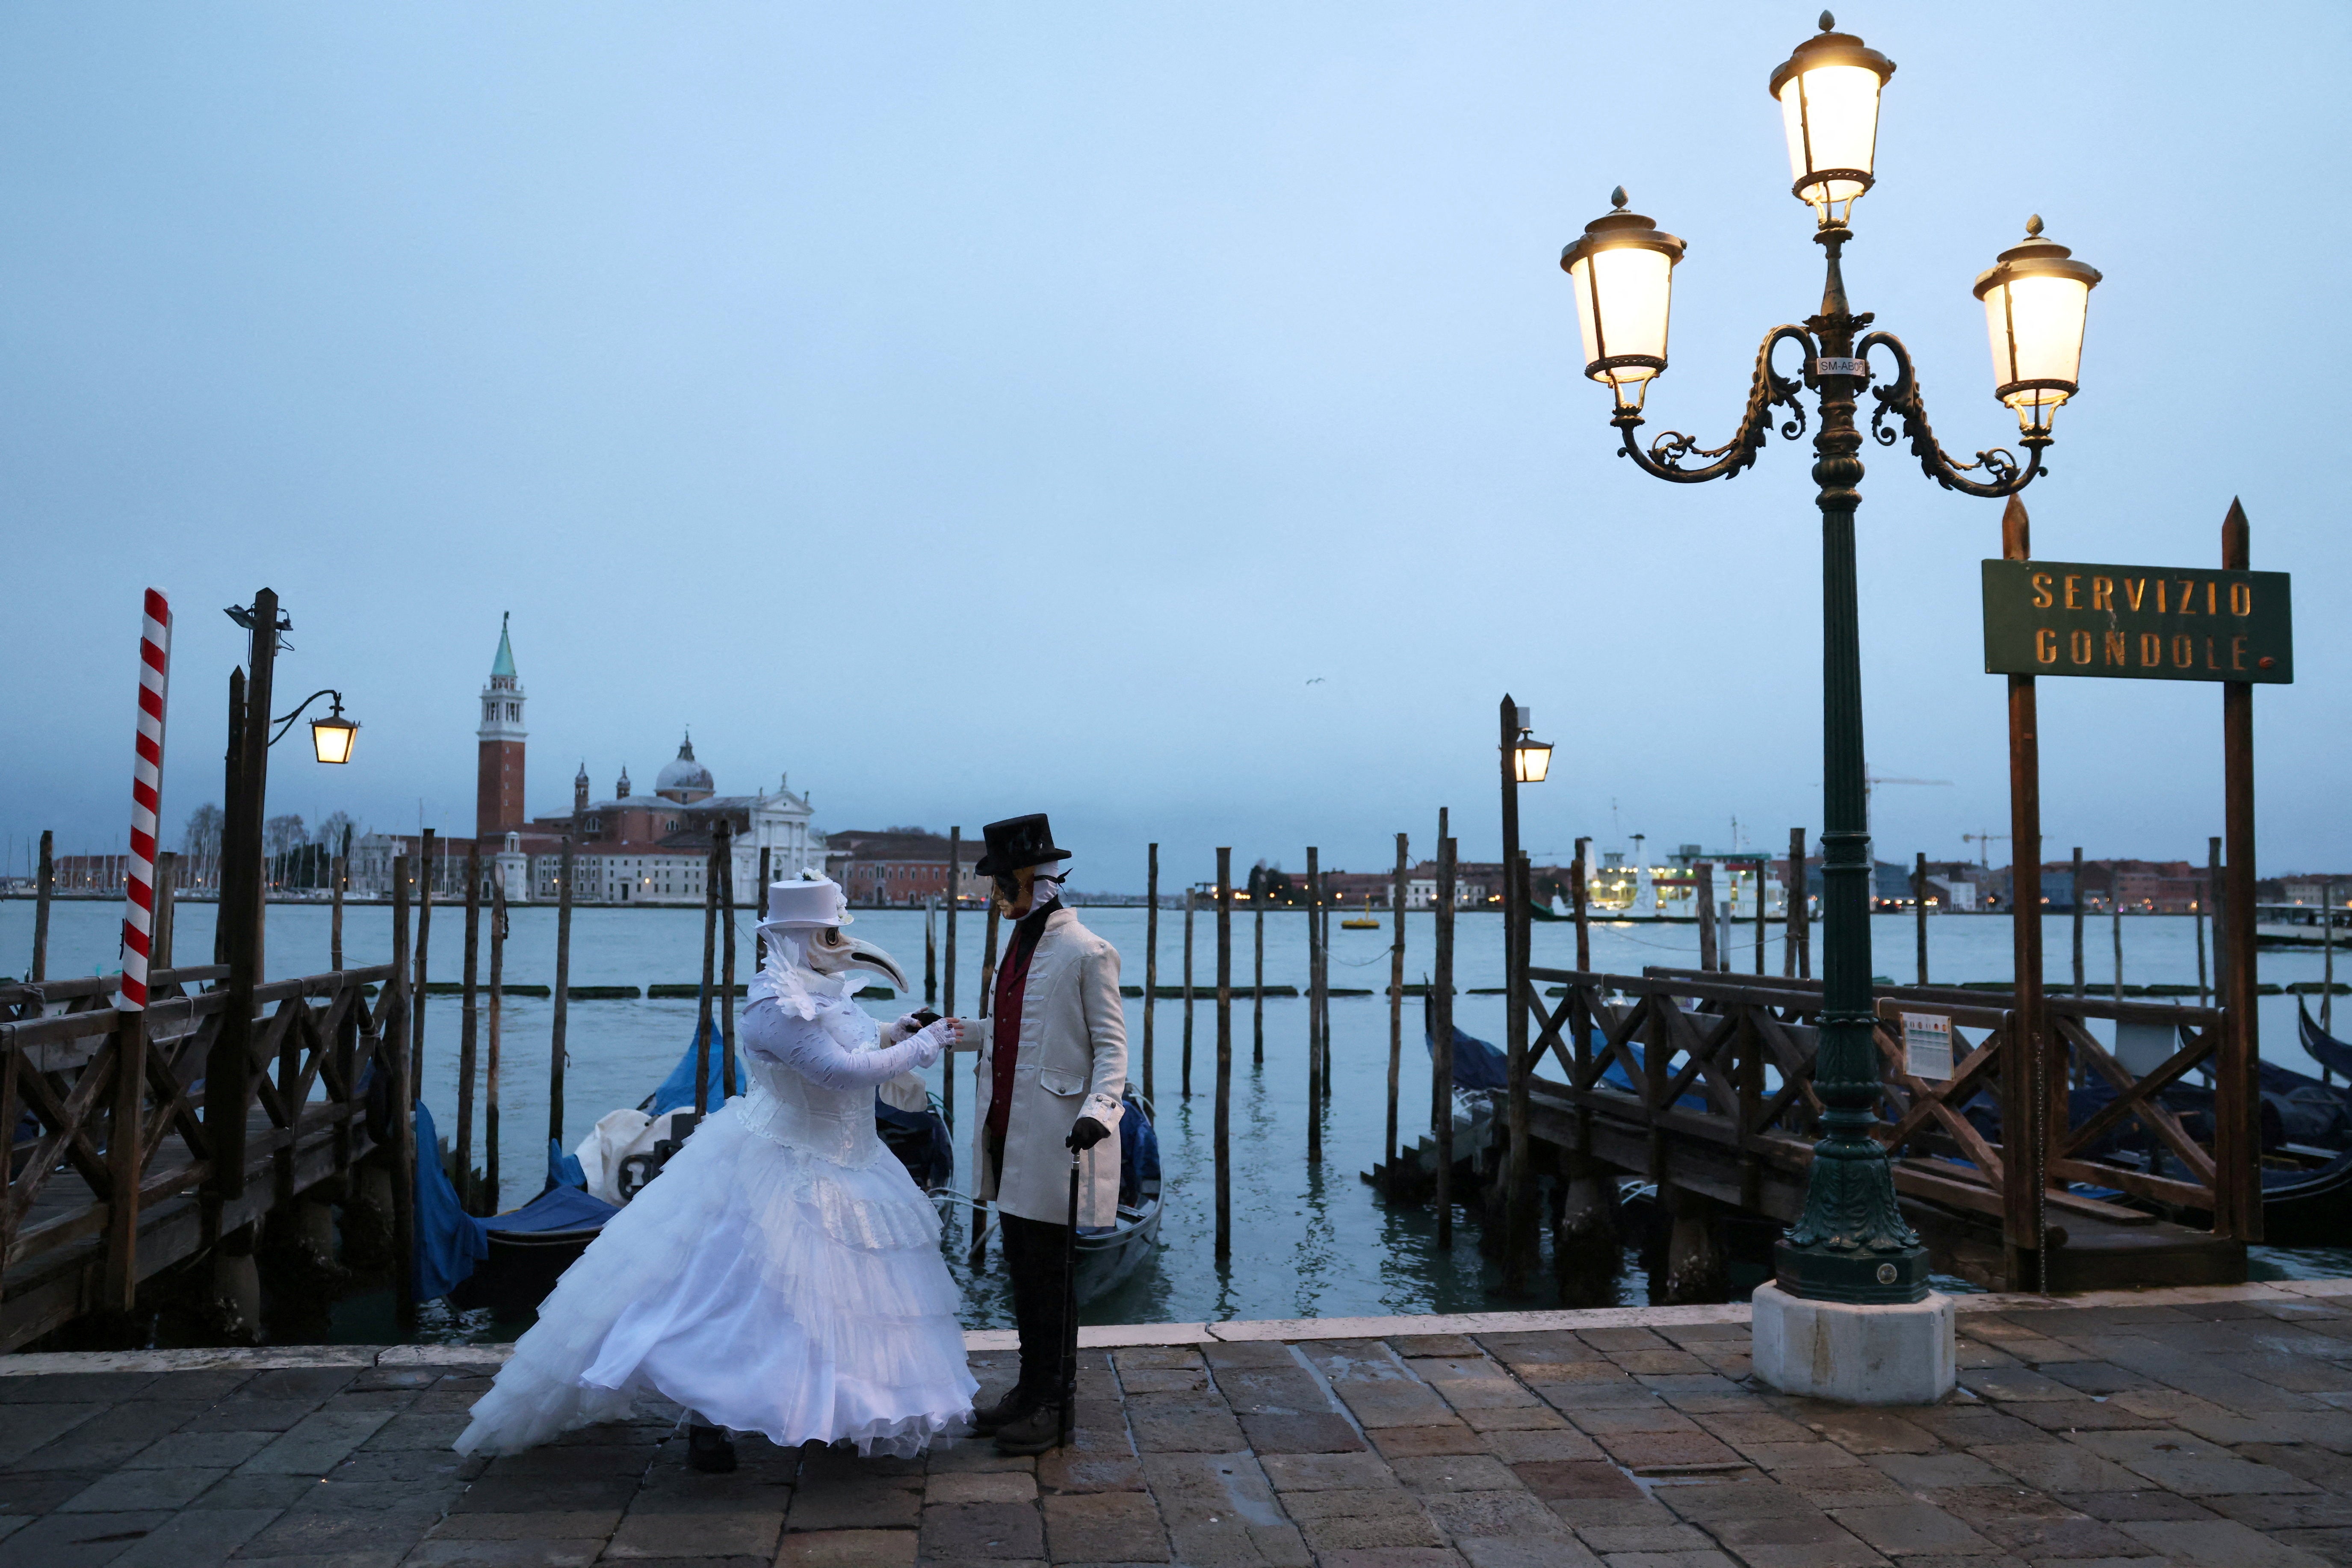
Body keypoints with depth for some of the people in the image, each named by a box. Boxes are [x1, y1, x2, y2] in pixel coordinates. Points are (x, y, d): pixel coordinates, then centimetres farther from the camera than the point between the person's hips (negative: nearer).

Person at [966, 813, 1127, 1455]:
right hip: (1007, 1132, 8)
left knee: (1048, 1273, 2)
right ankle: (1030, 1389, 28)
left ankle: (1047, 1405, 14)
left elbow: (1111, 1046, -13)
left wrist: (1097, 1110, -25)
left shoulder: (1086, 954, -12)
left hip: (1051, 1138, -8)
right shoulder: (1018, 945, 13)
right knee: (1021, 1268, 16)